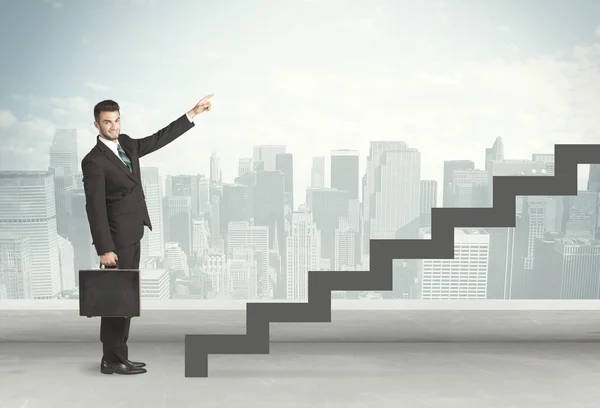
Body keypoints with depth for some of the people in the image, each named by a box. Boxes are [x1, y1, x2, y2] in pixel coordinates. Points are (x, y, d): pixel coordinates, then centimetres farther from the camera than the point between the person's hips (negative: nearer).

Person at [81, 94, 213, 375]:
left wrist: (193, 113, 13)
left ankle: (117, 356, 20)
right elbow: (95, 208, -18)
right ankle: (113, 360, 5)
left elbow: (160, 139, 15)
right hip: (117, 238, -9)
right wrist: (105, 249, -21)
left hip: (131, 236, 9)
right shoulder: (94, 161, -15)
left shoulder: (126, 144, 8)